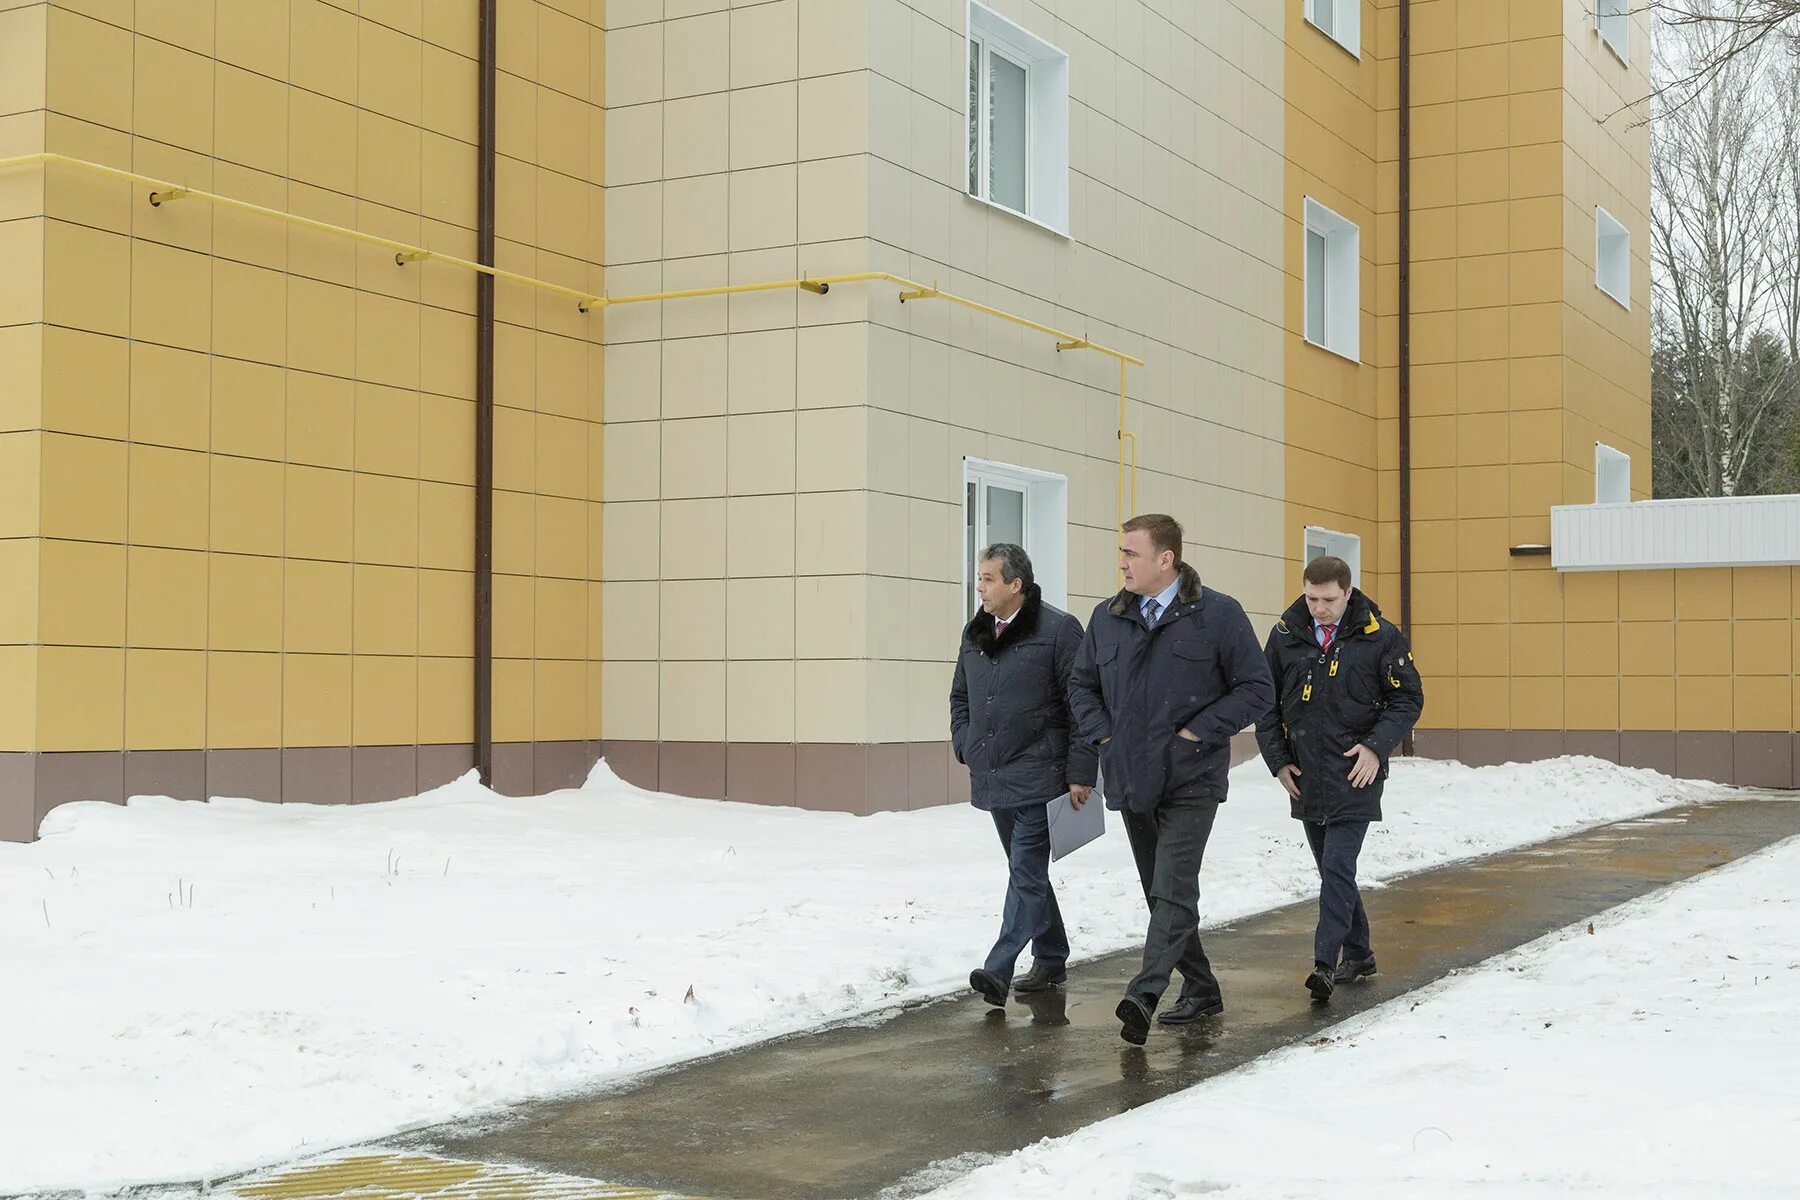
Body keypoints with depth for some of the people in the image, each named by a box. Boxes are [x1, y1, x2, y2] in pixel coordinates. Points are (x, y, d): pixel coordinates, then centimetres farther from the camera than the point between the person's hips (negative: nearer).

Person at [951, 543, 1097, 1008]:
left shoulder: (1058, 630, -9)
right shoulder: (975, 634, 13)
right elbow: (960, 697, 26)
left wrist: (1080, 772, -14)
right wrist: (965, 747, 13)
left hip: (1038, 776, -8)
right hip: (993, 776, 8)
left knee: (1027, 871, -10)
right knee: (1027, 870, 15)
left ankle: (999, 968, -15)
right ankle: (1051, 959, 26)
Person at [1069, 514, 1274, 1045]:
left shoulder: (1218, 614, -7)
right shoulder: (1108, 617, 8)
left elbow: (1257, 689, -5)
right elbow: (1081, 684, 20)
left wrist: (1198, 731, -12)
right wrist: (1103, 734, 4)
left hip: (1190, 781, -6)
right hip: (1131, 780, 6)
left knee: (1173, 890, -14)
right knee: (1161, 891, 13)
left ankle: (1144, 994, -22)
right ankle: (1200, 988, 25)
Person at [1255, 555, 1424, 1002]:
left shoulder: (1380, 637, -5)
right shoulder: (1286, 635, 3)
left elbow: (1409, 699, 1)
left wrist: (1377, 746, -12)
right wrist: (1277, 760, 4)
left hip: (1354, 776, -4)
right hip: (1304, 778, 4)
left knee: (1337, 868, -13)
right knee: (1332, 869, 13)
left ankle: (1325, 963, -13)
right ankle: (1357, 954, 25)